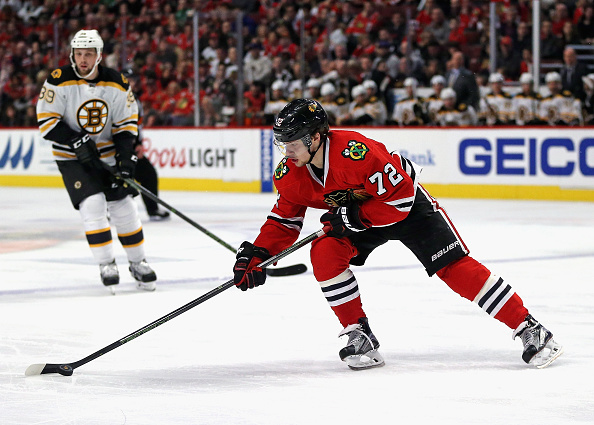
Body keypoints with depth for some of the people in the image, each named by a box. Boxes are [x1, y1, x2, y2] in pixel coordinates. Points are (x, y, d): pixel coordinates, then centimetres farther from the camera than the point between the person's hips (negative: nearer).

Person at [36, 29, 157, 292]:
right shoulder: (59, 81, -15)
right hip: (71, 157, -3)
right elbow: (46, 122, -15)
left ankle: (138, 263, 22)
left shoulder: (117, 84, -7)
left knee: (124, 206, 6)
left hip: (107, 155, 3)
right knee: (92, 204, -18)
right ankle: (106, 264, -6)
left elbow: (127, 122, 0)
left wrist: (126, 154, -14)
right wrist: (76, 141, -25)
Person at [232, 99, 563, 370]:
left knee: (454, 266, -15)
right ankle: (360, 336, -8)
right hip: (354, 216, 6)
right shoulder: (290, 174, -16)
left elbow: (400, 196, -31)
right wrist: (256, 256, -16)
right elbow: (284, 221, -2)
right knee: (324, 254, -21)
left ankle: (530, 330, -11)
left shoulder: (355, 152, -37)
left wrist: (353, 217, -34)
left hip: (407, 204, -6)